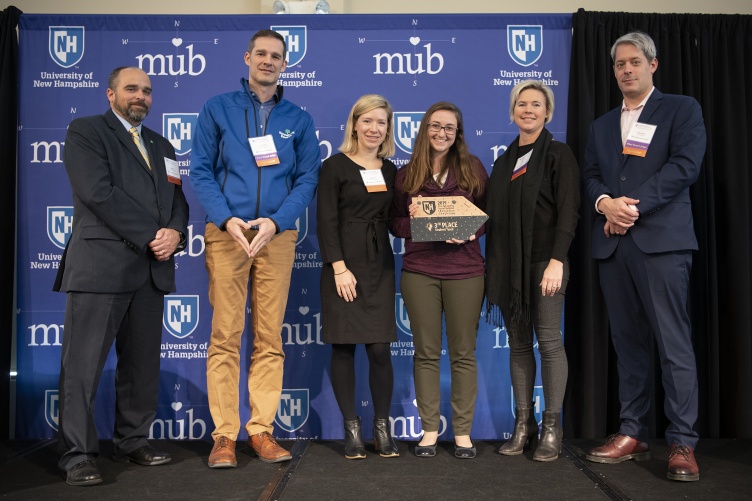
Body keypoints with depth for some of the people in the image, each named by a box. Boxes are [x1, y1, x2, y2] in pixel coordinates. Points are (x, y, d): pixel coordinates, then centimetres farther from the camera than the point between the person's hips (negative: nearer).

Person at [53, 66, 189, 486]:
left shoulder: (162, 145, 22)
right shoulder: (86, 131, 3)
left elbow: (178, 199, 15)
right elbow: (98, 192, -11)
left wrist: (175, 233, -7)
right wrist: (151, 235, -13)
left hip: (152, 269, 6)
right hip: (101, 264, -6)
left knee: (143, 364, 9)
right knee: (83, 364, -3)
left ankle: (133, 442, 21)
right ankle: (78, 455, 5)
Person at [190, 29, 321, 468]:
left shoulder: (299, 120, 12)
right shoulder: (217, 109, 9)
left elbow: (308, 179, 5)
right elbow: (200, 171, 3)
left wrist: (274, 222, -10)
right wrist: (226, 220, -12)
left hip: (278, 235, 1)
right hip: (226, 233, -1)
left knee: (270, 337, 2)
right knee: (225, 336, -3)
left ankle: (261, 428, 12)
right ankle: (224, 434, 5)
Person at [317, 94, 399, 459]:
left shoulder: (391, 170, 13)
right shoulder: (335, 166, -1)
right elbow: (326, 222, -7)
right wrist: (339, 268, -14)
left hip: (380, 266, 4)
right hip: (344, 265, -3)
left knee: (380, 348, 0)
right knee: (344, 346, 0)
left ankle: (382, 427, 14)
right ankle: (352, 429, 13)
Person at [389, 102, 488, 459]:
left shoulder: (473, 168, 7)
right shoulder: (407, 173, 8)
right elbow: (394, 223, 9)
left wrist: (472, 231, -11)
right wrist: (412, 220, -12)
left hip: (465, 271, 0)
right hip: (419, 271, 1)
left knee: (463, 352, 4)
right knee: (426, 352, 5)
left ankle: (463, 432, 15)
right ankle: (429, 430, 17)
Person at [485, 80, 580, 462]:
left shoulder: (558, 154, 0)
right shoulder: (504, 162, 16)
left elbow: (568, 212, -8)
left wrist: (557, 261, -18)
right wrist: (494, 268, 10)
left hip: (544, 261, -5)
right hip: (508, 264, 6)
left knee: (549, 341, -3)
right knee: (518, 343, 7)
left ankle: (552, 428, 6)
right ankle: (523, 424, 14)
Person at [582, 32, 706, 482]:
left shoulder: (682, 109, 7)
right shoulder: (602, 125, 23)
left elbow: (686, 165, -6)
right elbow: (591, 175, 13)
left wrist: (634, 205, -12)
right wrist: (605, 202, -8)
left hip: (661, 239, -5)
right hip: (613, 243, 5)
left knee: (674, 344, -6)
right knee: (628, 343, 7)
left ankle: (683, 444, 0)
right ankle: (633, 435, 14)